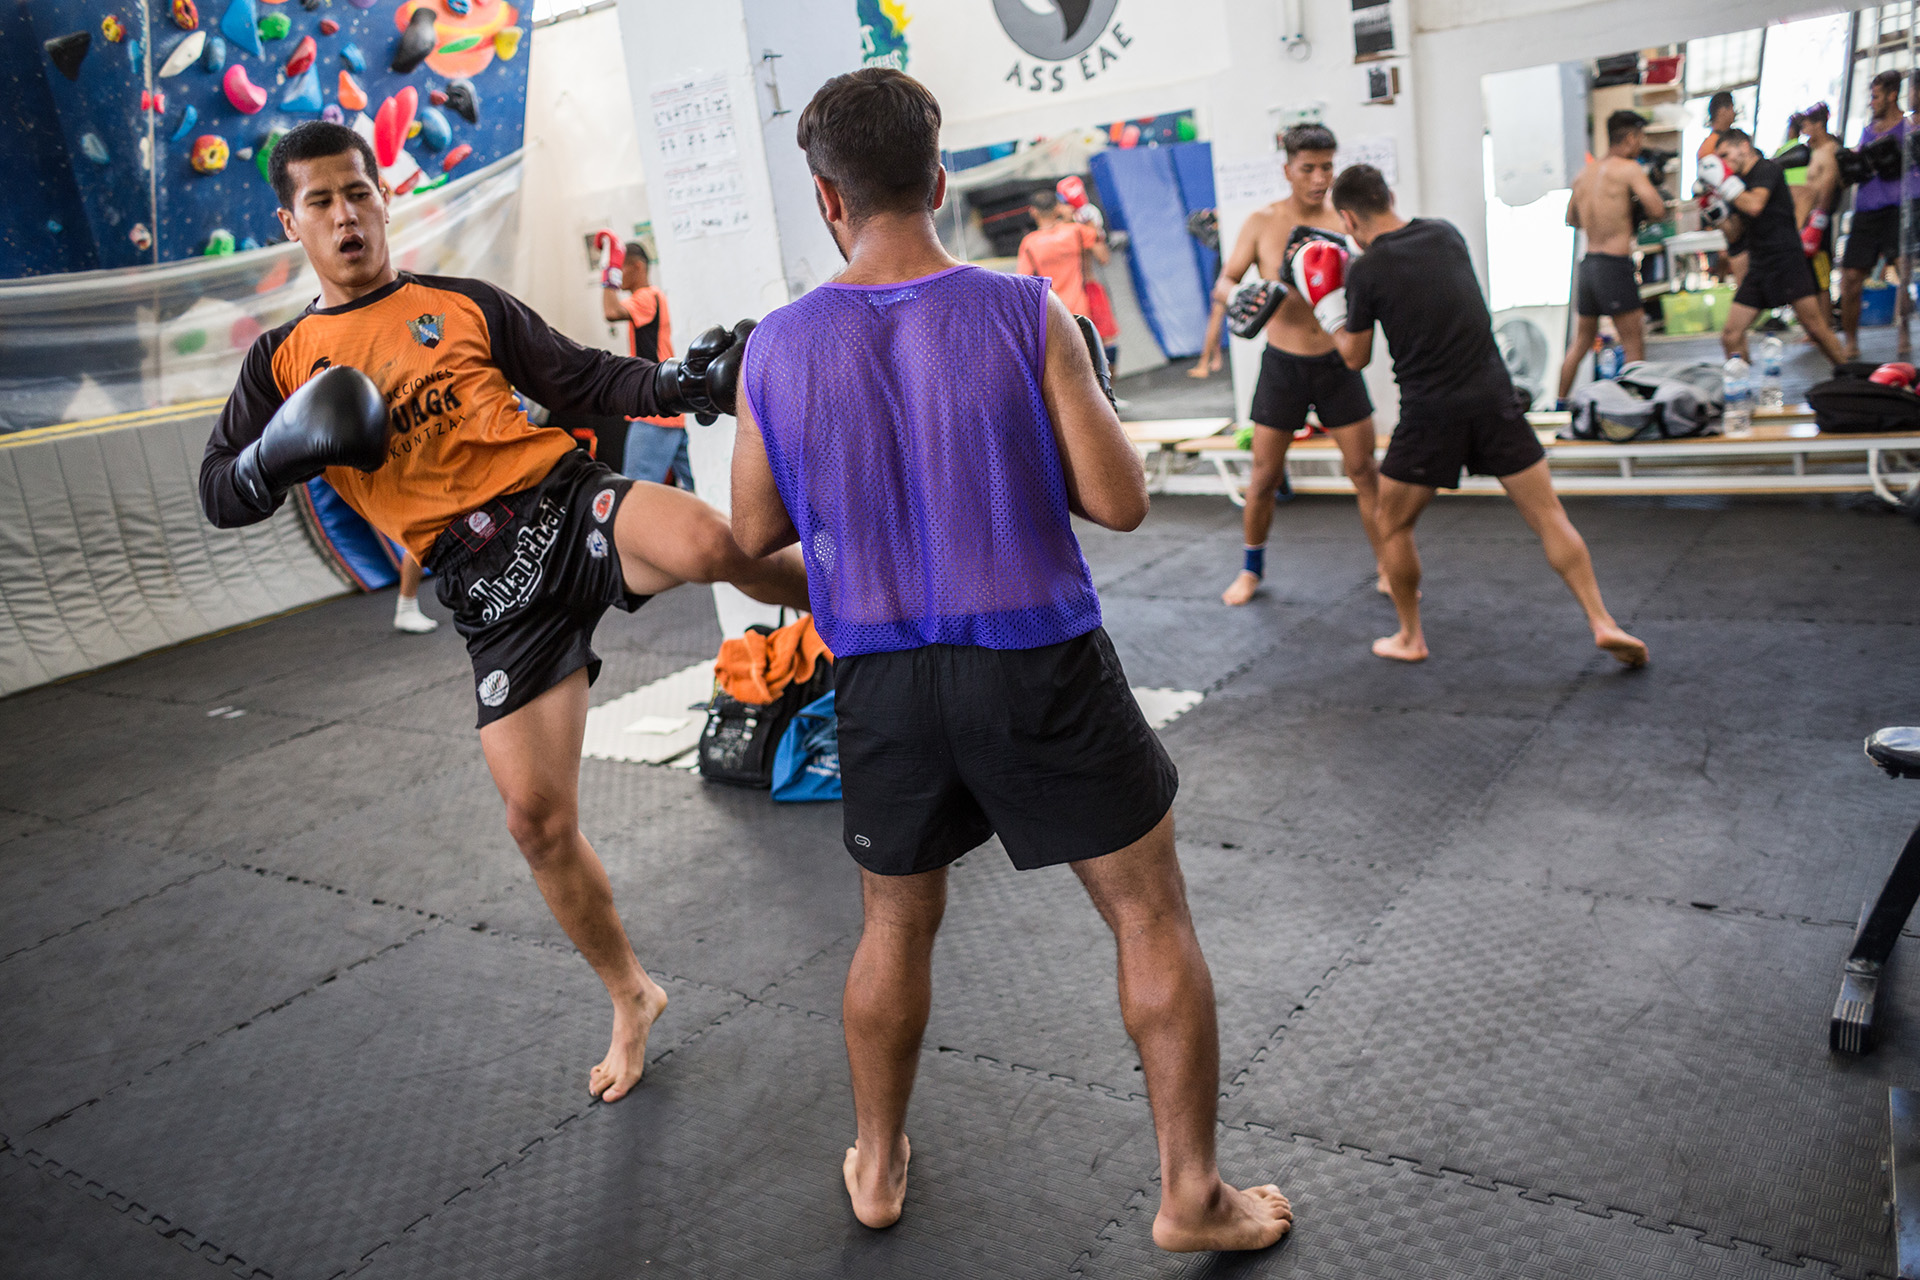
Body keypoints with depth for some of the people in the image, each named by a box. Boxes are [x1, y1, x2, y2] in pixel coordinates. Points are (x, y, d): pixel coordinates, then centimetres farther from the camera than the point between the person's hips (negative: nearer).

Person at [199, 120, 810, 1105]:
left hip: (566, 502, -1)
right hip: (489, 588, 1)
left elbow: (582, 379, 12)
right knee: (538, 819, 1)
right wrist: (287, 449, -8)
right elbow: (221, 497, 13)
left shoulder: (466, 305, 14)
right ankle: (630, 1000, 24)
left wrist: (679, 383, -6)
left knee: (710, 542, -38)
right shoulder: (283, 360, 16)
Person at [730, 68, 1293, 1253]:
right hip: (1039, 666, -3)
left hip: (883, 679, 3)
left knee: (898, 923, 24)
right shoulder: (1027, 316, -10)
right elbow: (1120, 500, -9)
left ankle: (877, 1167, 41)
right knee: (1153, 915, 14)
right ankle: (1194, 1196, 24)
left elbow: (756, 532, 6)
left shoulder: (775, 350, -4)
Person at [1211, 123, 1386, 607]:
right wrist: (1240, 298, -24)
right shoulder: (1261, 223, -3)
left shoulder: (1344, 221, -2)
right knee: (1264, 477, 5)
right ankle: (1251, 568, 27)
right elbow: (1222, 284, -2)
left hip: (1336, 363, 1)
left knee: (1364, 471, 3)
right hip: (1283, 364, 0)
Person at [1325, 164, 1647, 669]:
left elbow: (1355, 358, 5)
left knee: (1393, 526, 16)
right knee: (1549, 517, 8)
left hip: (1430, 411, -4)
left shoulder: (1365, 271, -6)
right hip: (1493, 395, 4)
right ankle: (1603, 623, 4)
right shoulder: (1446, 234, 8)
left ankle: (1410, 639, 23)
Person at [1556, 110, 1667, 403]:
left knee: (1581, 341, 17)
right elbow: (1658, 211, -16)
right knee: (1634, 344, -1)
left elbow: (1571, 218, 25)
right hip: (1615, 264, -7)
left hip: (1588, 263, 7)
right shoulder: (1629, 169, -7)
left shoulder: (1585, 173, 13)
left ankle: (1559, 402, 19)